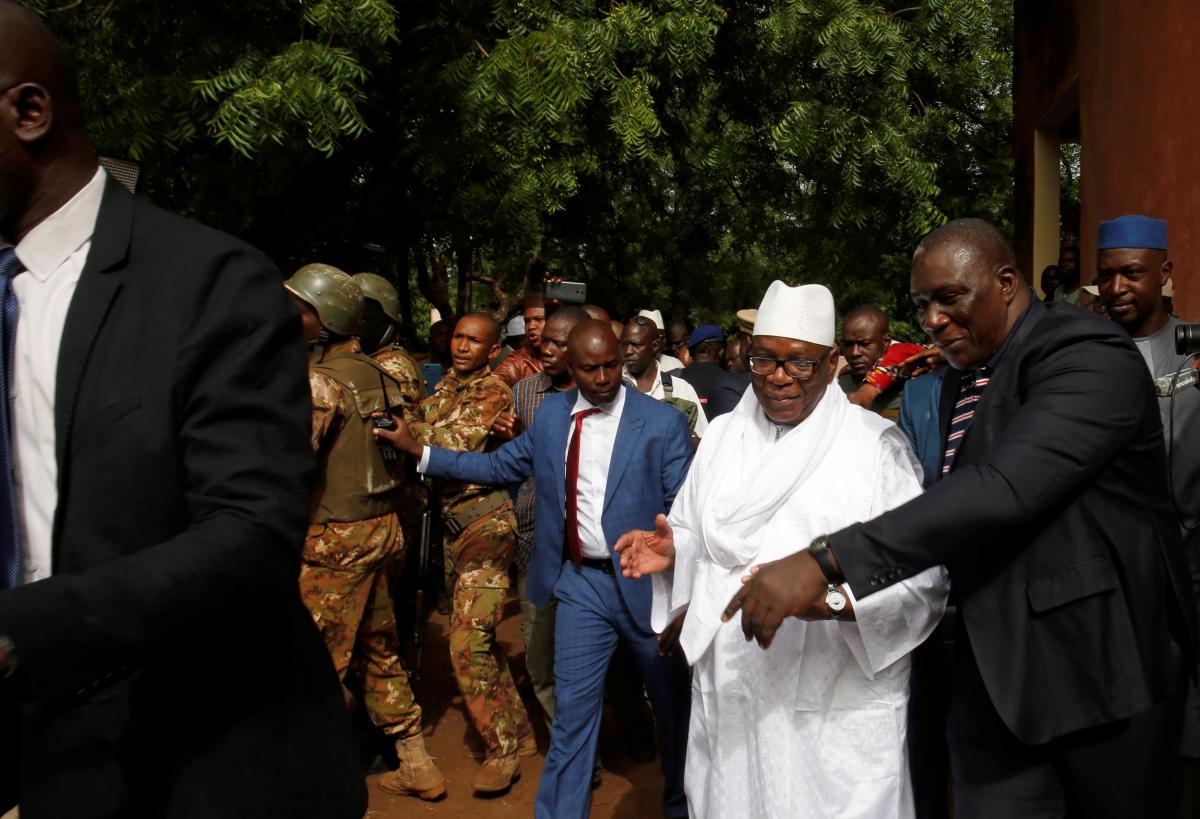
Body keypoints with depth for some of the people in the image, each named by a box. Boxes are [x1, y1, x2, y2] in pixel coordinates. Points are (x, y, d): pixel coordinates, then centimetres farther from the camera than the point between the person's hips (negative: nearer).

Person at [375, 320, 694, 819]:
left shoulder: (663, 422, -9)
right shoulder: (551, 414, 4)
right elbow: (502, 466, 12)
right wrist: (419, 451, 8)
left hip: (646, 581, -2)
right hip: (581, 582, 2)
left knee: (672, 703, 15)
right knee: (572, 709, 6)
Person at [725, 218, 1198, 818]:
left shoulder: (1090, 357, -18)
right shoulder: (959, 380, 9)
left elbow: (1003, 488, -32)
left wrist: (825, 561, -36)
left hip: (1102, 672, -6)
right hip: (996, 678, 6)